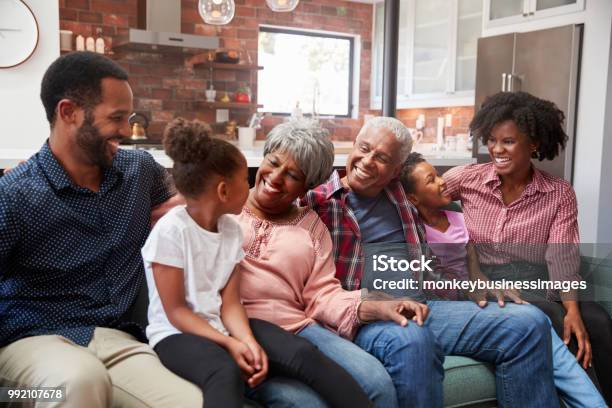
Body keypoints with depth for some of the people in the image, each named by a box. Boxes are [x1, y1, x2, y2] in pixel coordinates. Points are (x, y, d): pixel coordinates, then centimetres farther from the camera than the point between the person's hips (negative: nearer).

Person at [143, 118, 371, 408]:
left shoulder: (231, 229, 4)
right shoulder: (171, 230, -16)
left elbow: (229, 302, 0)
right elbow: (175, 312, -14)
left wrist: (247, 340, -19)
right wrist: (229, 343, -23)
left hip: (221, 326, 6)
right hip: (178, 333, -6)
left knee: (303, 354, -18)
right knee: (226, 372, -38)